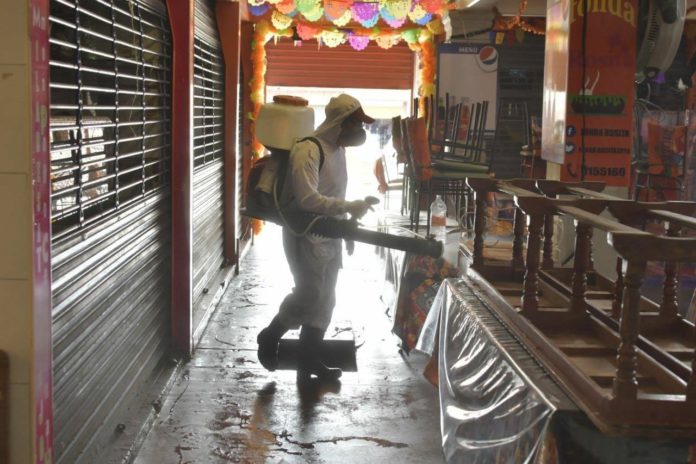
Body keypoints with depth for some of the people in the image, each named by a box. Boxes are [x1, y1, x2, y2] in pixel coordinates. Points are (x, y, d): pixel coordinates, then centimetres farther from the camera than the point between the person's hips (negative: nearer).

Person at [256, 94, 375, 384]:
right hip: (305, 237, -9)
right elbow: (308, 199, -30)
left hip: (329, 236, 9)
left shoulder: (338, 148, 9)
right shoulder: (307, 150, -20)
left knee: (324, 300, 10)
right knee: (310, 294, -7)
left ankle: (310, 361, 20)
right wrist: (349, 208, -28)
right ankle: (269, 337, 18)